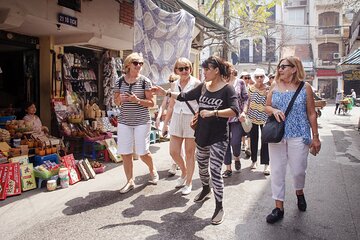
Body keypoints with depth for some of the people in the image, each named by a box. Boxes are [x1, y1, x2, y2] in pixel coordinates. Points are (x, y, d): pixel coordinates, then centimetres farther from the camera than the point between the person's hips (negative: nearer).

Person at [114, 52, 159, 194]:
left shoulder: (145, 81, -5)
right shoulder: (121, 80, 5)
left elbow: (151, 103, -4)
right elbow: (116, 101, 13)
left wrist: (137, 100, -21)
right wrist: (120, 99, -10)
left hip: (141, 121, -3)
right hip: (124, 121, 3)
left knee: (143, 153, 2)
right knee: (125, 153, 4)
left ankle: (152, 170, 33)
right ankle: (130, 181, 20)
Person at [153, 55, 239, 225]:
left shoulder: (227, 89, -12)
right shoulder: (203, 87, 5)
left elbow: (235, 110, -24)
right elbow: (185, 96, 11)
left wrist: (213, 112, -30)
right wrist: (166, 93, 7)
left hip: (218, 138, -6)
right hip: (202, 135, 6)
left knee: (215, 171, -7)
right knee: (202, 166, 21)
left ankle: (219, 207, 9)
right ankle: (206, 190, 49)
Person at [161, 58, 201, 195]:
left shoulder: (196, 83, -6)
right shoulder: (175, 84, 9)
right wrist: (165, 123, 14)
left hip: (192, 120, -5)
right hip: (176, 119, 5)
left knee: (189, 153, 5)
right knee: (173, 152, 5)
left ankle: (188, 182, 22)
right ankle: (184, 172, 34)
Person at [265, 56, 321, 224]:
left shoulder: (305, 87, -2)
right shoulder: (275, 87, 6)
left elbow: (311, 113, 0)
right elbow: (267, 106, 14)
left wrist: (315, 137, 0)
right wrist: (273, 110, -10)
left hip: (298, 136, -2)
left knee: (298, 170, 5)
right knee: (277, 171, 4)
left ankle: (299, 193, 40)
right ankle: (279, 207, 16)